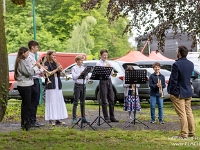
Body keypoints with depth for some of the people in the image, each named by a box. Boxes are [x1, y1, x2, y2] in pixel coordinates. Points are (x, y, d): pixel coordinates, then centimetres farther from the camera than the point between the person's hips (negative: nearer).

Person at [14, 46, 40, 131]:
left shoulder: (22, 61, 15)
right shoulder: (22, 62, -16)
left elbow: (27, 71, 14)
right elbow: (29, 72, -19)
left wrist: (35, 67, 5)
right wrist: (36, 67, -6)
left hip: (24, 85, 11)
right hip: (25, 86, -11)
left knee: (24, 104, 14)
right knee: (27, 105, -9)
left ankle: (23, 123, 20)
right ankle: (26, 124, -8)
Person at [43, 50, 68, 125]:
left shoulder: (55, 63, 17)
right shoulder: (46, 63, -2)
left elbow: (60, 72, 13)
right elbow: (48, 74, -12)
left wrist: (60, 69, -6)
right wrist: (56, 69, -16)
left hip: (57, 84, 7)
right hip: (50, 84, -7)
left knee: (59, 101, 5)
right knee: (51, 102, -8)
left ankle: (57, 119, 9)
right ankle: (51, 119, -6)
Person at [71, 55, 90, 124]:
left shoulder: (83, 68, 13)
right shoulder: (74, 68, -1)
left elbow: (87, 77, 8)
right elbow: (74, 77, -13)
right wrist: (80, 74, -21)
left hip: (83, 85, 5)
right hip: (77, 85, -5)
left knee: (83, 102, 7)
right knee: (75, 102, -3)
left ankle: (83, 118, 11)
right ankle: (74, 118, -1)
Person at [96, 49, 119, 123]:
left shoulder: (108, 63, 17)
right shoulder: (98, 63, -2)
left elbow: (111, 73, 16)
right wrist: (105, 67, -18)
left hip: (109, 81, 6)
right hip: (103, 81, -6)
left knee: (111, 100, 6)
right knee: (104, 101, -3)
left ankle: (112, 117, 12)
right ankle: (106, 118, 0)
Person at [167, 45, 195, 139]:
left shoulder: (176, 64, -20)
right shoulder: (191, 64, 3)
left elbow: (173, 80, -18)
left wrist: (171, 91, -7)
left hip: (178, 93, -7)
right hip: (188, 92, 7)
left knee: (182, 114, -3)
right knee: (189, 113, 14)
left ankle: (184, 134, 2)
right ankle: (192, 132, 20)